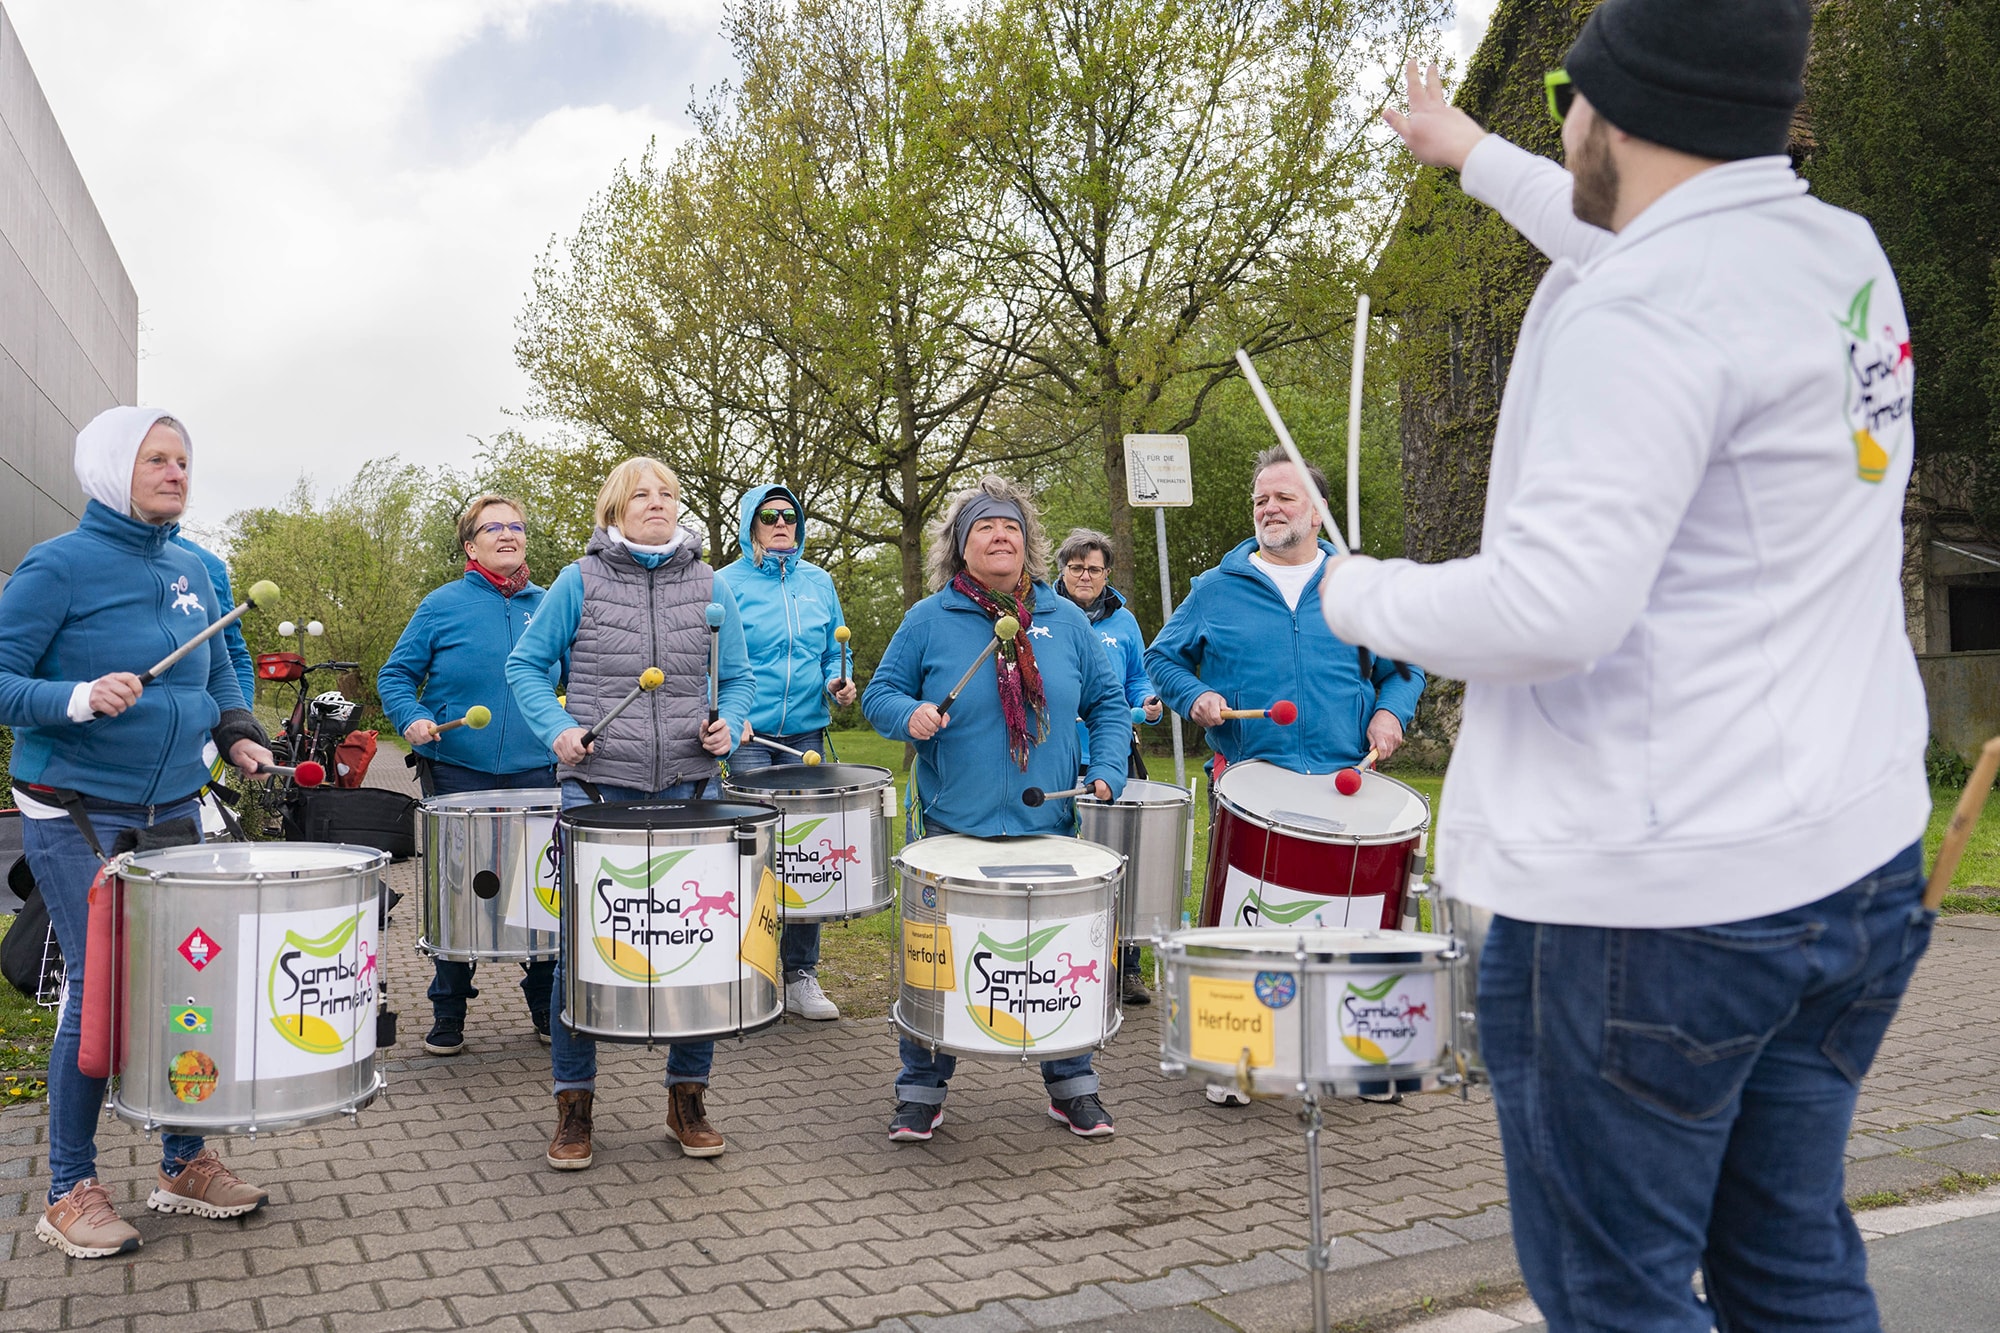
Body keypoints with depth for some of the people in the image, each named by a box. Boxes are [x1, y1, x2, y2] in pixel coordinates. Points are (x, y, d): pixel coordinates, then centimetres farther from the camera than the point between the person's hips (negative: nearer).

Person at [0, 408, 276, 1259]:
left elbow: (218, 674, 20)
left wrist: (238, 734, 3)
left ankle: (184, 1164, 23)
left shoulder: (193, 572, 9)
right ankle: (71, 1191, 11)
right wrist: (80, 699, -27)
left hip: (172, 810, 6)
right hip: (76, 813, -6)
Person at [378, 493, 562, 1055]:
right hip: (458, 776, -2)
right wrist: (412, 719, -13)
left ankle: (547, 1004, 23)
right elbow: (396, 675, 4)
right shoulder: (444, 606, 1)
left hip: (536, 776, 2)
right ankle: (448, 1012, 21)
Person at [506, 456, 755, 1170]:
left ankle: (688, 1098, 20)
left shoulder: (709, 587, 9)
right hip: (598, 788, -2)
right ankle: (574, 1104, 18)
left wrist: (730, 723, -6)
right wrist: (557, 728, -9)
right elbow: (526, 665, 7)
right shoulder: (580, 582, 3)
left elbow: (739, 677, 14)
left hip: (689, 789, 2)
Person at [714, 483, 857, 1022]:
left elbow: (834, 650, 18)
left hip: (806, 733, 4)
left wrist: (838, 682, -3)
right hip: (747, 735, -3)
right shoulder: (726, 584, 0)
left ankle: (800, 975, 14)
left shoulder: (818, 582, 12)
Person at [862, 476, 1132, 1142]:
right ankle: (921, 1091, 21)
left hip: (1049, 827, 2)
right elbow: (879, 693, 5)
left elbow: (1107, 702, 12)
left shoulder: (1064, 619, 7)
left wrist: (1108, 771, -2)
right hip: (955, 829, -2)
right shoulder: (930, 619, 0)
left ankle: (1073, 1085, 27)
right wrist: (910, 714, -17)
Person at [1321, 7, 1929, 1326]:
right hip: (1857, 865, 9)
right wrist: (1474, 155, 41)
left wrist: (1363, 595, -7)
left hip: (1650, 896, -9)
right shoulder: (1846, 253, 9)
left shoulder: (1636, 316, -19)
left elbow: (1554, 606, -26)